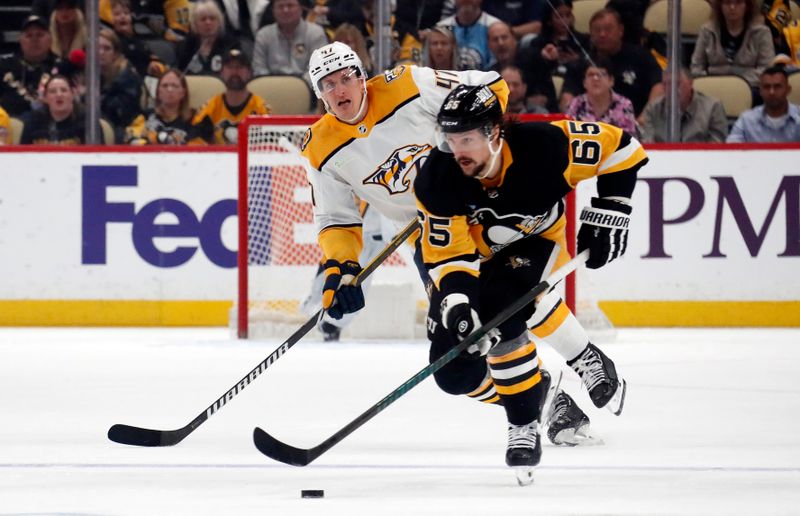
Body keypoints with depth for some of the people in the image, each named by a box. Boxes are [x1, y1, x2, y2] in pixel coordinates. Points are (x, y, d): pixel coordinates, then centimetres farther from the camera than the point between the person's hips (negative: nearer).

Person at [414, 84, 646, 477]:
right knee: (455, 372, -9)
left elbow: (620, 148, -18)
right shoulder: (436, 182, -27)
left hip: (536, 242, -3)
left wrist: (609, 213, -21)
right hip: (474, 258, 3)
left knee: (499, 301, -37)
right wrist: (456, 303, -42)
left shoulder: (544, 146, -31)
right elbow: (448, 255, -24)